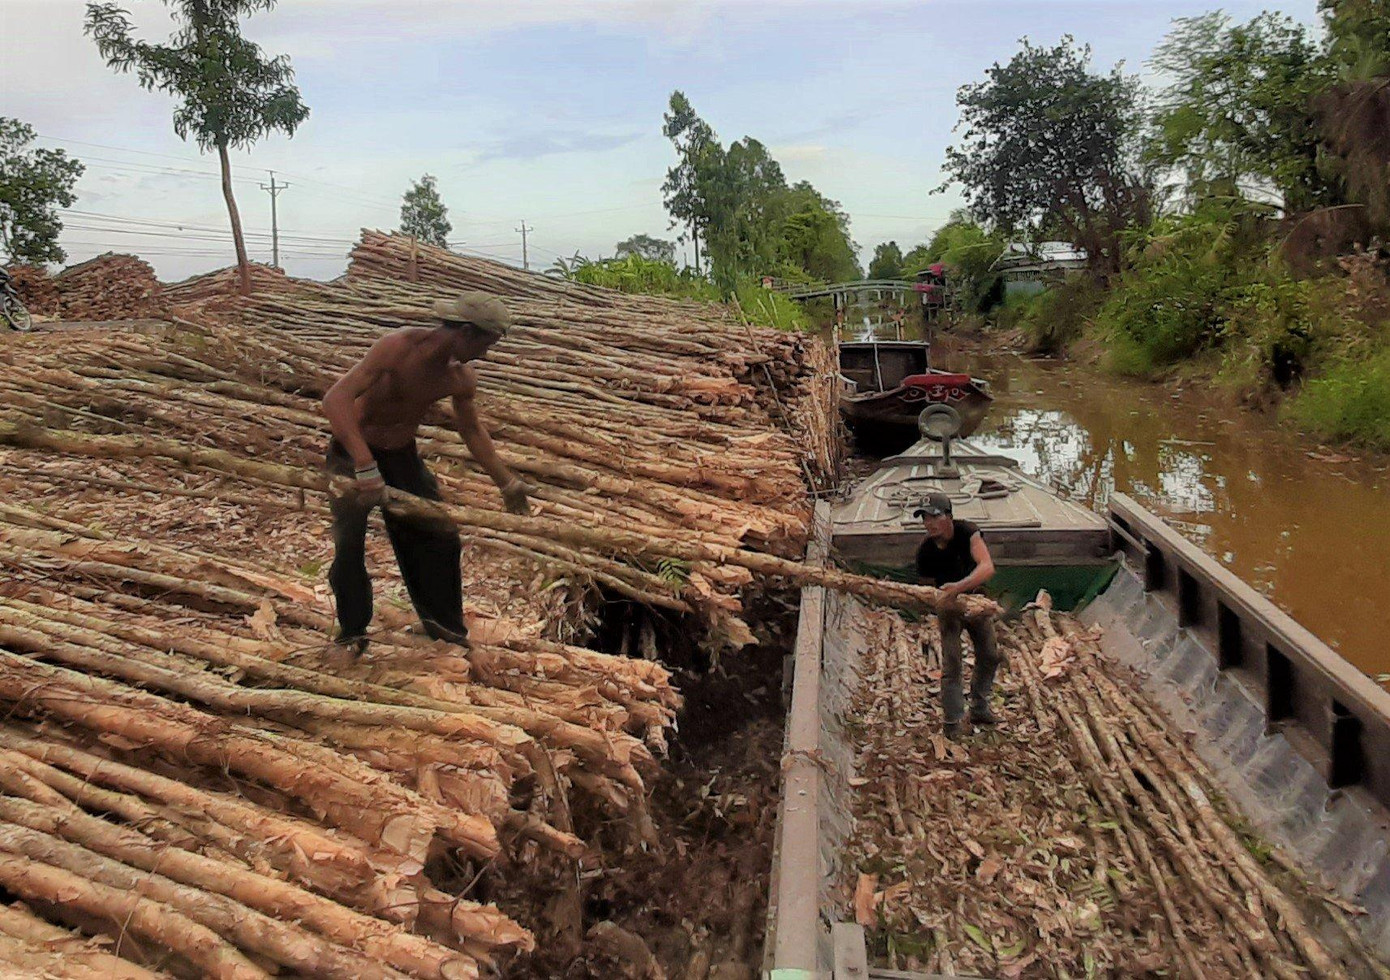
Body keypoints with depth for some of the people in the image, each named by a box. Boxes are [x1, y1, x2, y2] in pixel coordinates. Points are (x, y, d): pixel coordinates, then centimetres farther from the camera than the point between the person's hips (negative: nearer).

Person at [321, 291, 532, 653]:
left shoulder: (462, 378, -12)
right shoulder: (399, 346, -32)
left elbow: (472, 430, 8)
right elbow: (335, 399, -40)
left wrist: (507, 483, 11)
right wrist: (365, 467, -47)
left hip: (402, 454, 6)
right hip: (353, 451, -5)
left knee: (440, 535, 6)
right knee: (349, 544, -11)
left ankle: (444, 622, 25)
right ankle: (351, 631, 12)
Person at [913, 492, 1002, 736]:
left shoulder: (967, 532, -29)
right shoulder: (925, 551, -24)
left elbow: (988, 568, -43)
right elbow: (928, 586, -10)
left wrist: (959, 587, -57)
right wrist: (944, 602, -29)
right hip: (948, 606, -2)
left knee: (989, 656, 11)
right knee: (951, 663, -8)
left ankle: (979, 709, 29)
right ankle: (952, 721, 4)